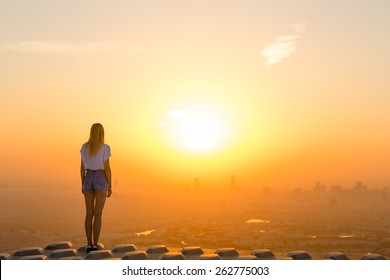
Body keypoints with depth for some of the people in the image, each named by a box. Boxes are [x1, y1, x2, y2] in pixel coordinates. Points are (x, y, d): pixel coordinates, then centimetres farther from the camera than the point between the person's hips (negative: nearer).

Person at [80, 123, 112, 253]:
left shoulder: (84, 147, 4)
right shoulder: (105, 148, -9)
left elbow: (82, 167, 5)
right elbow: (107, 168, -11)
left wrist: (82, 184, 14)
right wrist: (110, 186, -3)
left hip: (88, 180, 4)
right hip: (100, 181, -4)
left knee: (89, 214, 8)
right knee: (98, 214, 0)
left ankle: (89, 245, 8)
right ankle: (95, 246, 1)